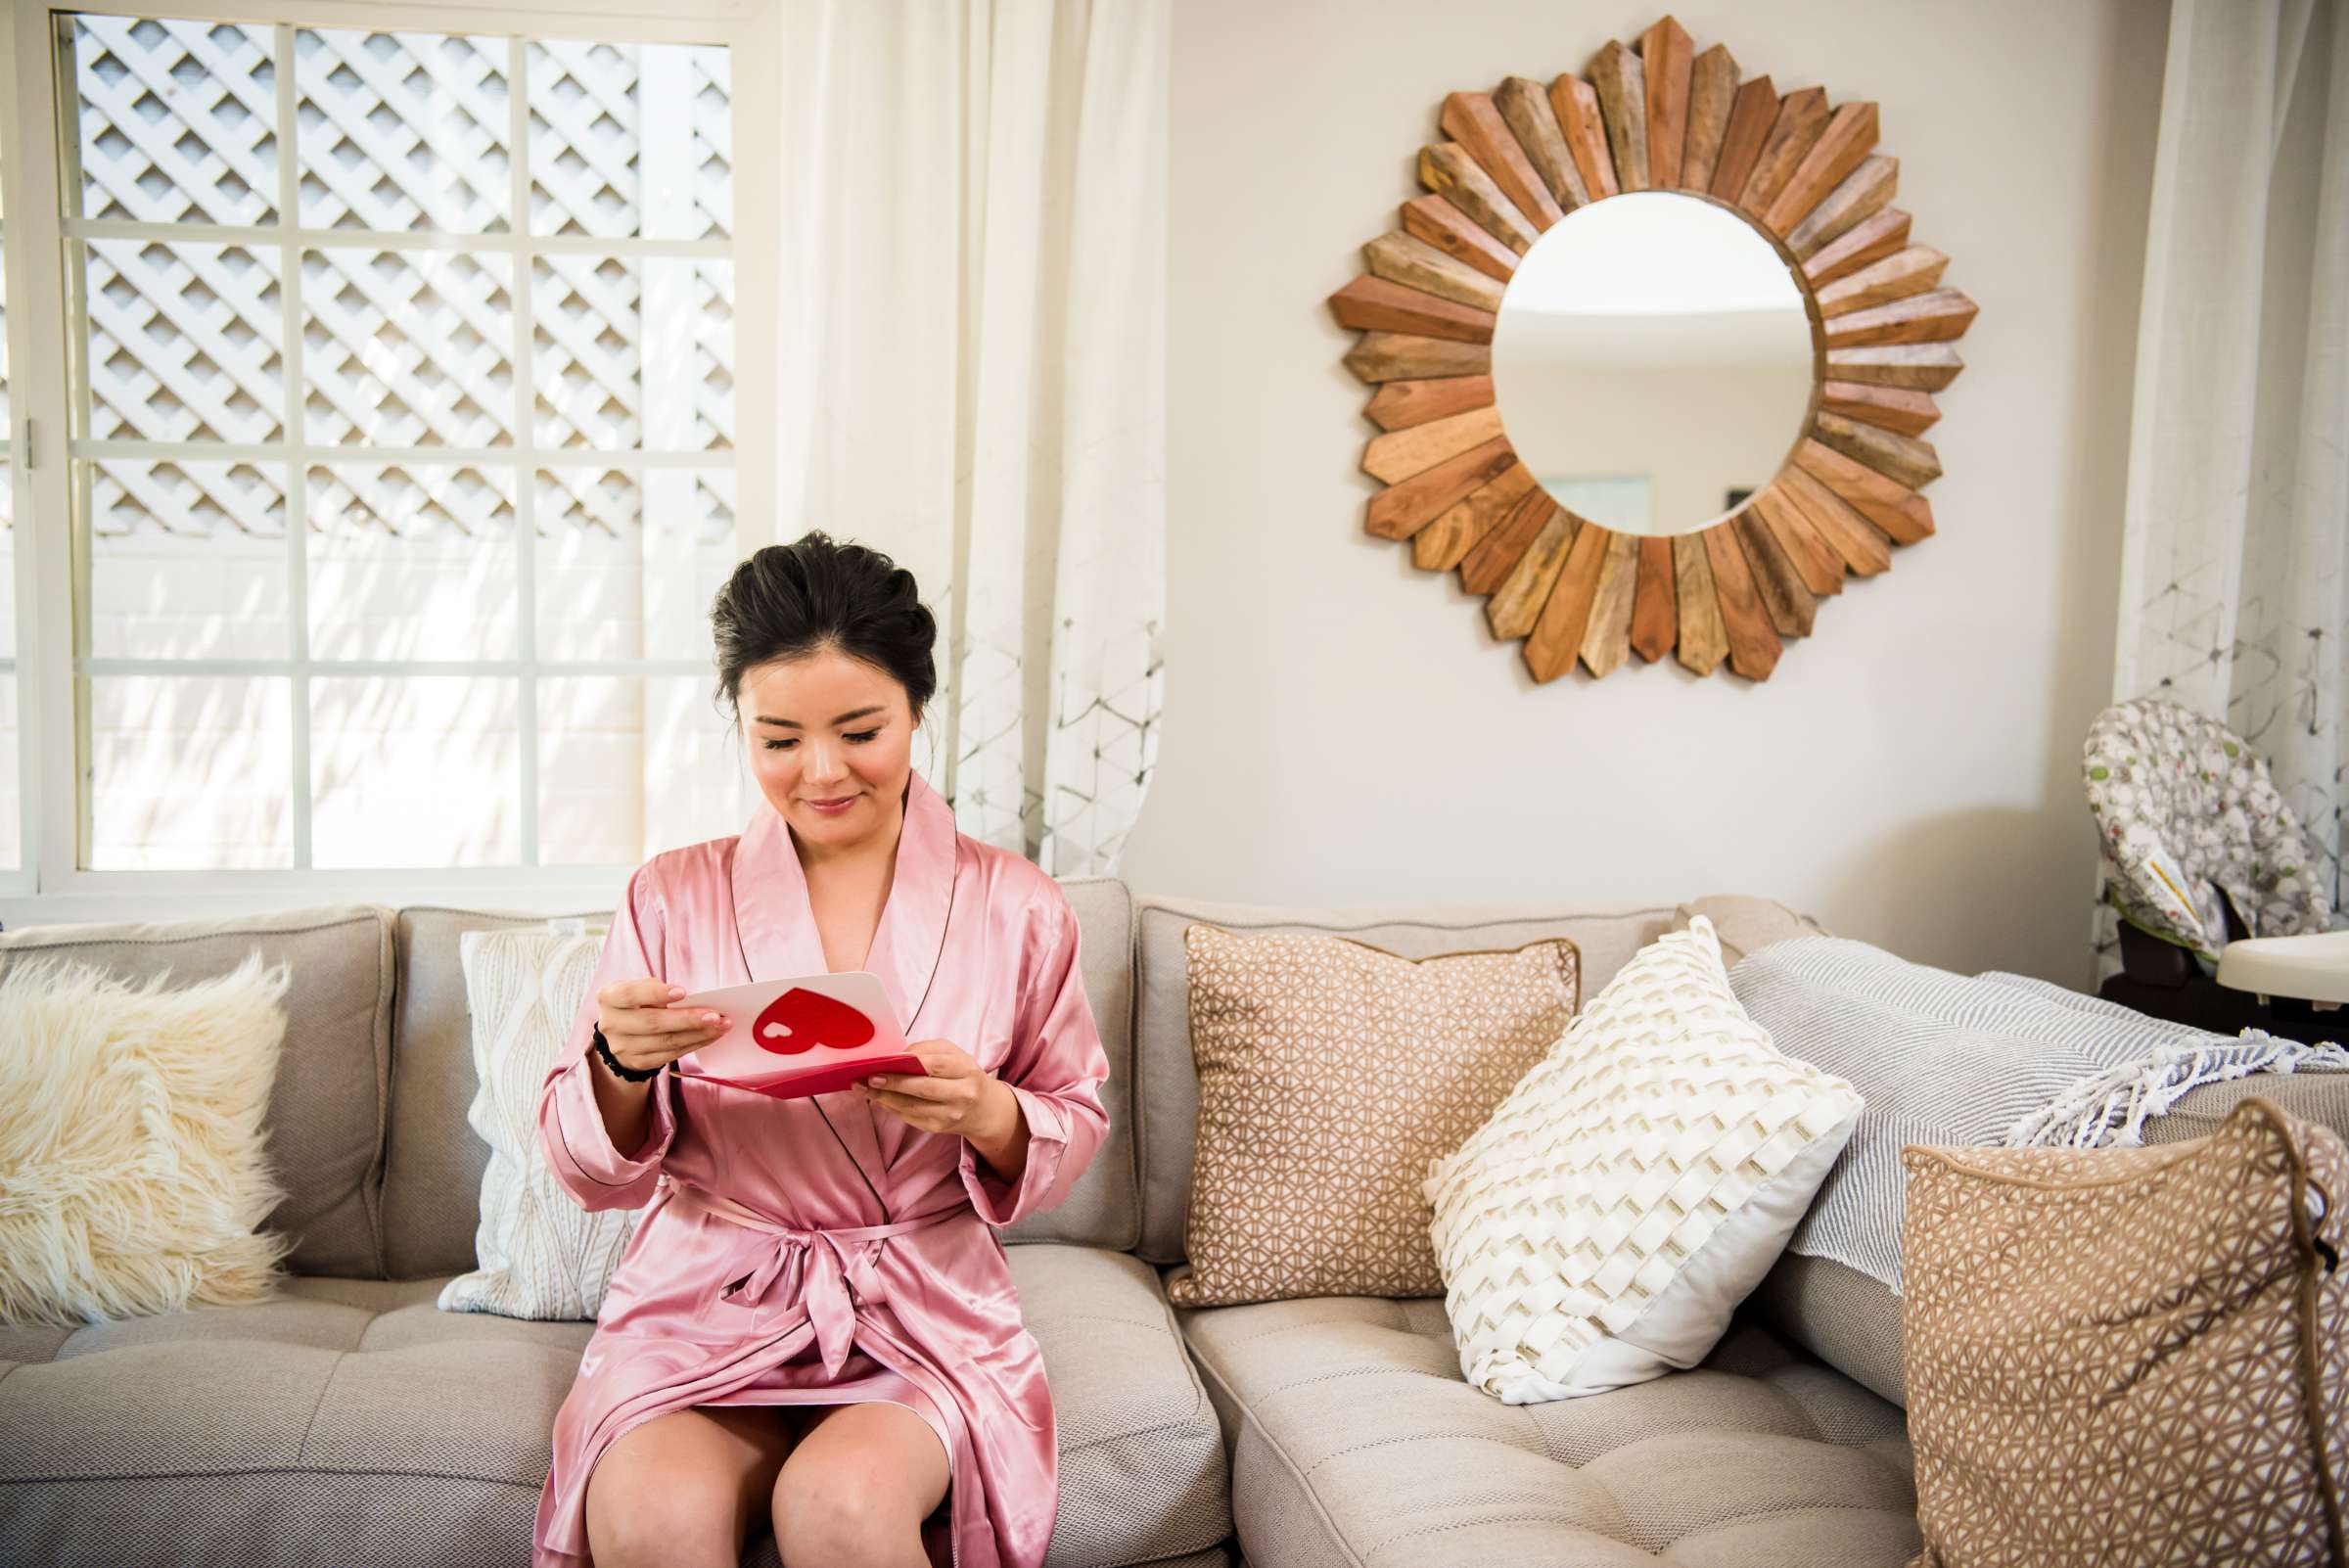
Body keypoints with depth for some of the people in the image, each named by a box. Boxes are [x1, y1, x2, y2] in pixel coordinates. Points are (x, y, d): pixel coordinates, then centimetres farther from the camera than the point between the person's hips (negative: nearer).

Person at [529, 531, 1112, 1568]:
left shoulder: (1013, 905, 2)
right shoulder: (672, 897, 4)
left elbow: (1076, 1125, 8)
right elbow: (591, 1174, 6)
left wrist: (990, 1116, -15)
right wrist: (620, 1064, -17)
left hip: (925, 1315, 0)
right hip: (706, 1300, 1)